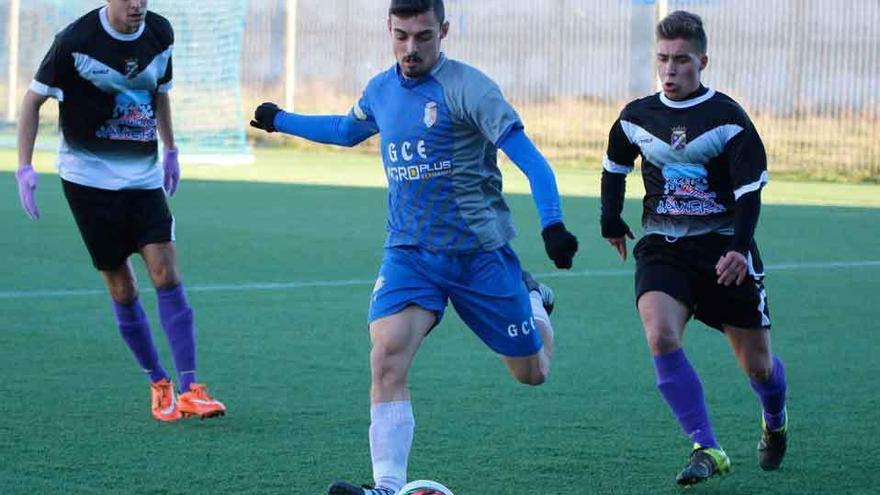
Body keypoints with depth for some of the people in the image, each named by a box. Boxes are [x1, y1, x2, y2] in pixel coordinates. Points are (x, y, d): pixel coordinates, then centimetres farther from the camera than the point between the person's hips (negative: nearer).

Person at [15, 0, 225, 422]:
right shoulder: (75, 40, -13)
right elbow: (34, 98, -4)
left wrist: (170, 151, 25)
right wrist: (24, 167, -10)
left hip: (144, 176, 3)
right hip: (88, 176, -3)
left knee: (166, 272, -10)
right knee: (121, 288, -1)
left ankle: (189, 390, -11)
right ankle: (159, 385, 13)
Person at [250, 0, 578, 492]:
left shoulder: (467, 87, -14)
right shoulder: (380, 90, 6)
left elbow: (528, 157, -19)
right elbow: (347, 130, 30)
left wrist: (552, 224, -31)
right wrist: (281, 120, 37)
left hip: (479, 251, -4)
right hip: (408, 251, 4)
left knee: (532, 372, 10)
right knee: (387, 356, -22)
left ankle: (534, 299, 44)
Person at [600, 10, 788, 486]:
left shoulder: (727, 118, -8)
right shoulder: (637, 117, 3)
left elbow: (750, 188, -10)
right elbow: (615, 166, 22)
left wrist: (740, 247, -22)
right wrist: (611, 223, 26)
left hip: (723, 248, -2)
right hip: (662, 247, 2)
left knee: (757, 363, 5)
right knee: (660, 336, -26)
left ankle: (776, 423, 41)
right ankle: (707, 449, -20)